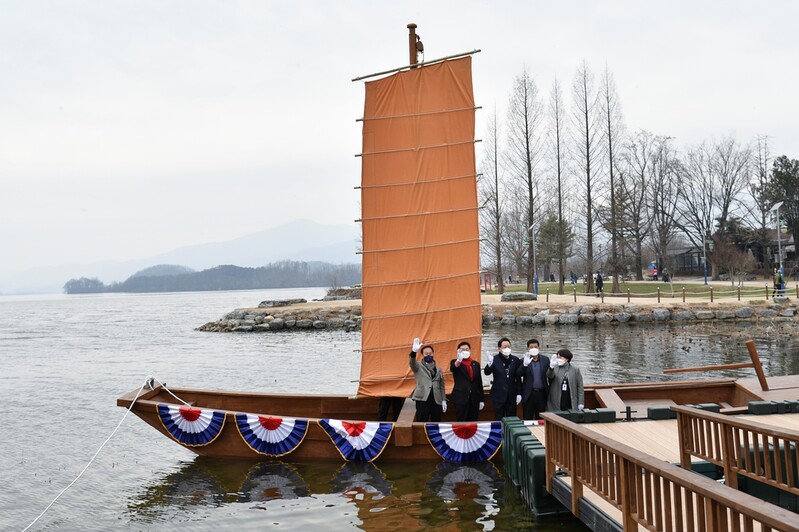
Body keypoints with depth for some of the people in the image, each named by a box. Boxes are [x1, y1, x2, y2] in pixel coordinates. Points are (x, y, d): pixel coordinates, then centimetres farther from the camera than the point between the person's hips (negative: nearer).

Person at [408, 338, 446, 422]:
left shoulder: (438, 368, 16)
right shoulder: (418, 366, 4)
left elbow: (441, 385, 16)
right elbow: (411, 362, -19)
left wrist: (443, 400, 8)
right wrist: (414, 351, -38)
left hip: (436, 400, 4)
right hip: (423, 399, -3)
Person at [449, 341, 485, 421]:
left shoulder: (476, 364, 14)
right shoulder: (455, 362, 2)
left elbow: (479, 382, 14)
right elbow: (452, 369, -23)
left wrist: (482, 400, 10)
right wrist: (458, 360, -45)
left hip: (474, 399, 4)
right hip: (461, 398, -4)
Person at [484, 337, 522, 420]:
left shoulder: (515, 360, 4)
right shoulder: (495, 359, -4)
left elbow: (518, 378, 6)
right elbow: (487, 372, -14)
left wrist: (519, 393, 2)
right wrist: (490, 363, -34)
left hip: (512, 396, 2)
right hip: (499, 395, -2)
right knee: (499, 420, 3)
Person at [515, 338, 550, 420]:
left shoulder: (545, 360, 6)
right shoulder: (524, 361, 1)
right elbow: (518, 374, -13)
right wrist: (525, 364, -27)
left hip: (542, 394, 2)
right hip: (528, 394, -1)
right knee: (527, 420, 2)